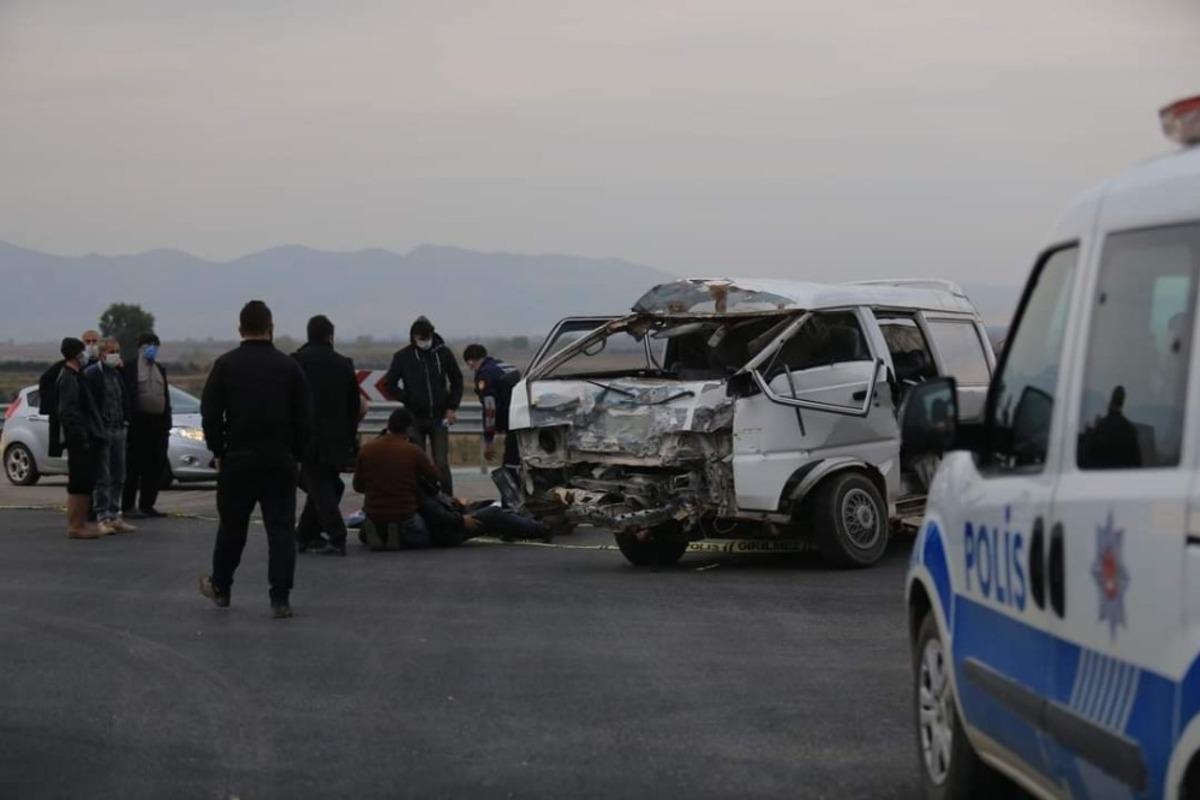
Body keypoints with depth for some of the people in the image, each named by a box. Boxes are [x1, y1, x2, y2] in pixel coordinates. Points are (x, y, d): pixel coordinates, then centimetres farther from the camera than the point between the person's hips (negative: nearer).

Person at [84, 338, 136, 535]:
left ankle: (114, 516, 14)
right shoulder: (91, 374, -8)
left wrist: (125, 421, 10)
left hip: (118, 430, 7)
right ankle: (103, 518, -4)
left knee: (118, 477, 8)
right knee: (102, 478, -6)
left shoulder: (118, 374, 16)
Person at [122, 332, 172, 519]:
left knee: (156, 467, 6)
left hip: (158, 423, 6)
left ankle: (147, 505, 13)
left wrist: (167, 423, 11)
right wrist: (127, 419, -13)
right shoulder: (130, 368, -1)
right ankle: (128, 506, -1)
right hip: (138, 424, -6)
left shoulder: (160, 370, 18)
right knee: (135, 466, -5)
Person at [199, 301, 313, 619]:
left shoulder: (225, 365, -2)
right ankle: (280, 599, -4)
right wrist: (295, 454, 8)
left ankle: (220, 588, 29)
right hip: (280, 461, 0)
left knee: (232, 526, 14)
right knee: (280, 529, 1)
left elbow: (210, 413, -3)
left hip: (237, 460, 0)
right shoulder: (288, 366, 0)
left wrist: (218, 452, 6)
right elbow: (304, 417, 0)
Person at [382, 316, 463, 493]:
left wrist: (452, 407, 4)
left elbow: (457, 380, 12)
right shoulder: (403, 357, -2)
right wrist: (407, 399, -6)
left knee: (442, 465, -3)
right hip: (415, 419, 0)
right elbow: (389, 384, 5)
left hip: (439, 418, 0)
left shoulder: (443, 353, 0)